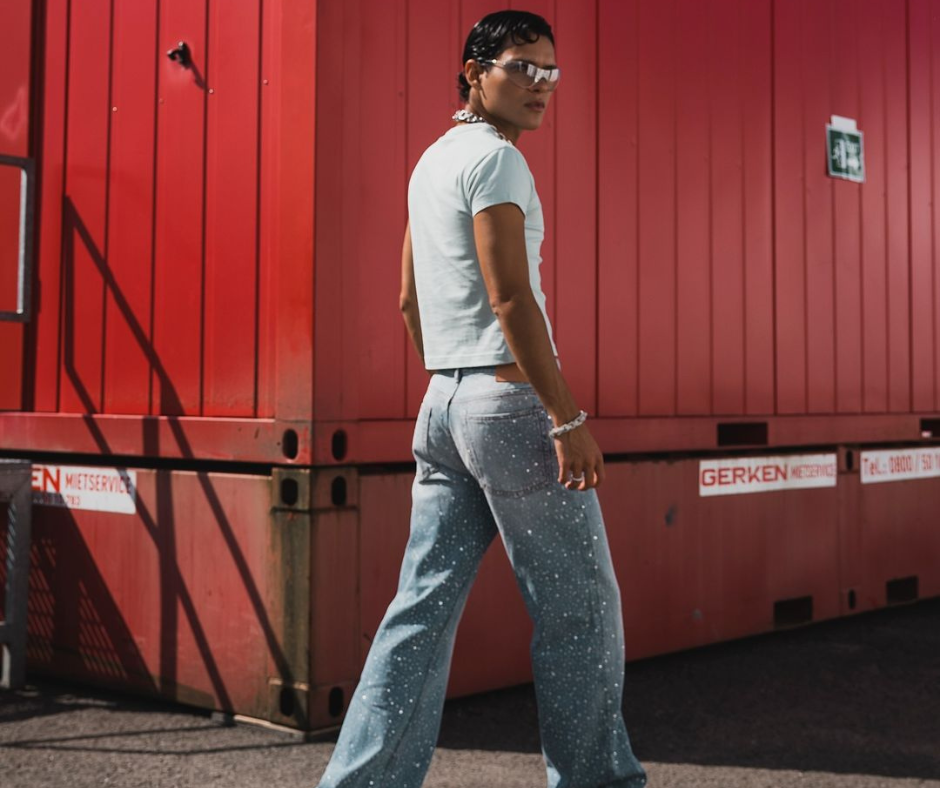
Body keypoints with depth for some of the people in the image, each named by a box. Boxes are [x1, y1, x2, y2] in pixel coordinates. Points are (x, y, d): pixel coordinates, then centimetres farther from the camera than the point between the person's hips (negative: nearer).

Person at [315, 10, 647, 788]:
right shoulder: (493, 157, -9)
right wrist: (569, 417, -17)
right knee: (581, 606, 3)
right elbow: (510, 299, -17)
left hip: (442, 402, 9)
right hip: (509, 401, -9)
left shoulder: (430, 162, 19)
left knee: (425, 605, 7)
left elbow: (410, 302, 22)